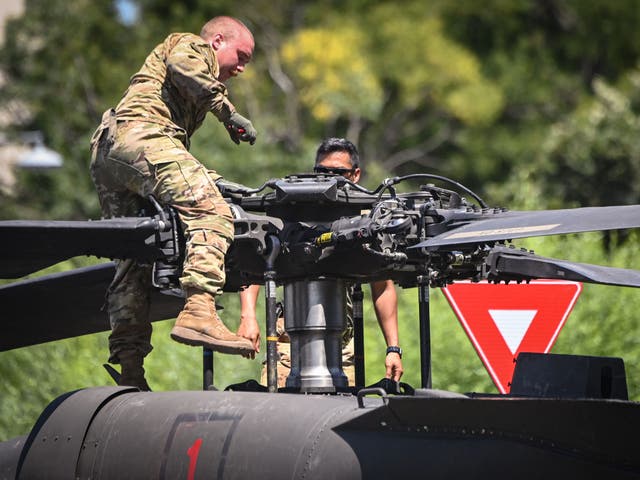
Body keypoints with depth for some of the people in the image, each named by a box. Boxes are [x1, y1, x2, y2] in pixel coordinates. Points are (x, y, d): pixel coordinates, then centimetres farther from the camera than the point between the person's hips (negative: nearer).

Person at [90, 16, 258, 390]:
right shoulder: (193, 46, 14)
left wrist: (202, 176, 30)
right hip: (141, 134, -10)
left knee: (133, 256, 7)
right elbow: (182, 65, -11)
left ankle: (128, 371, 1)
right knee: (211, 213, -23)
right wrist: (228, 112, -9)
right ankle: (198, 311, -43)